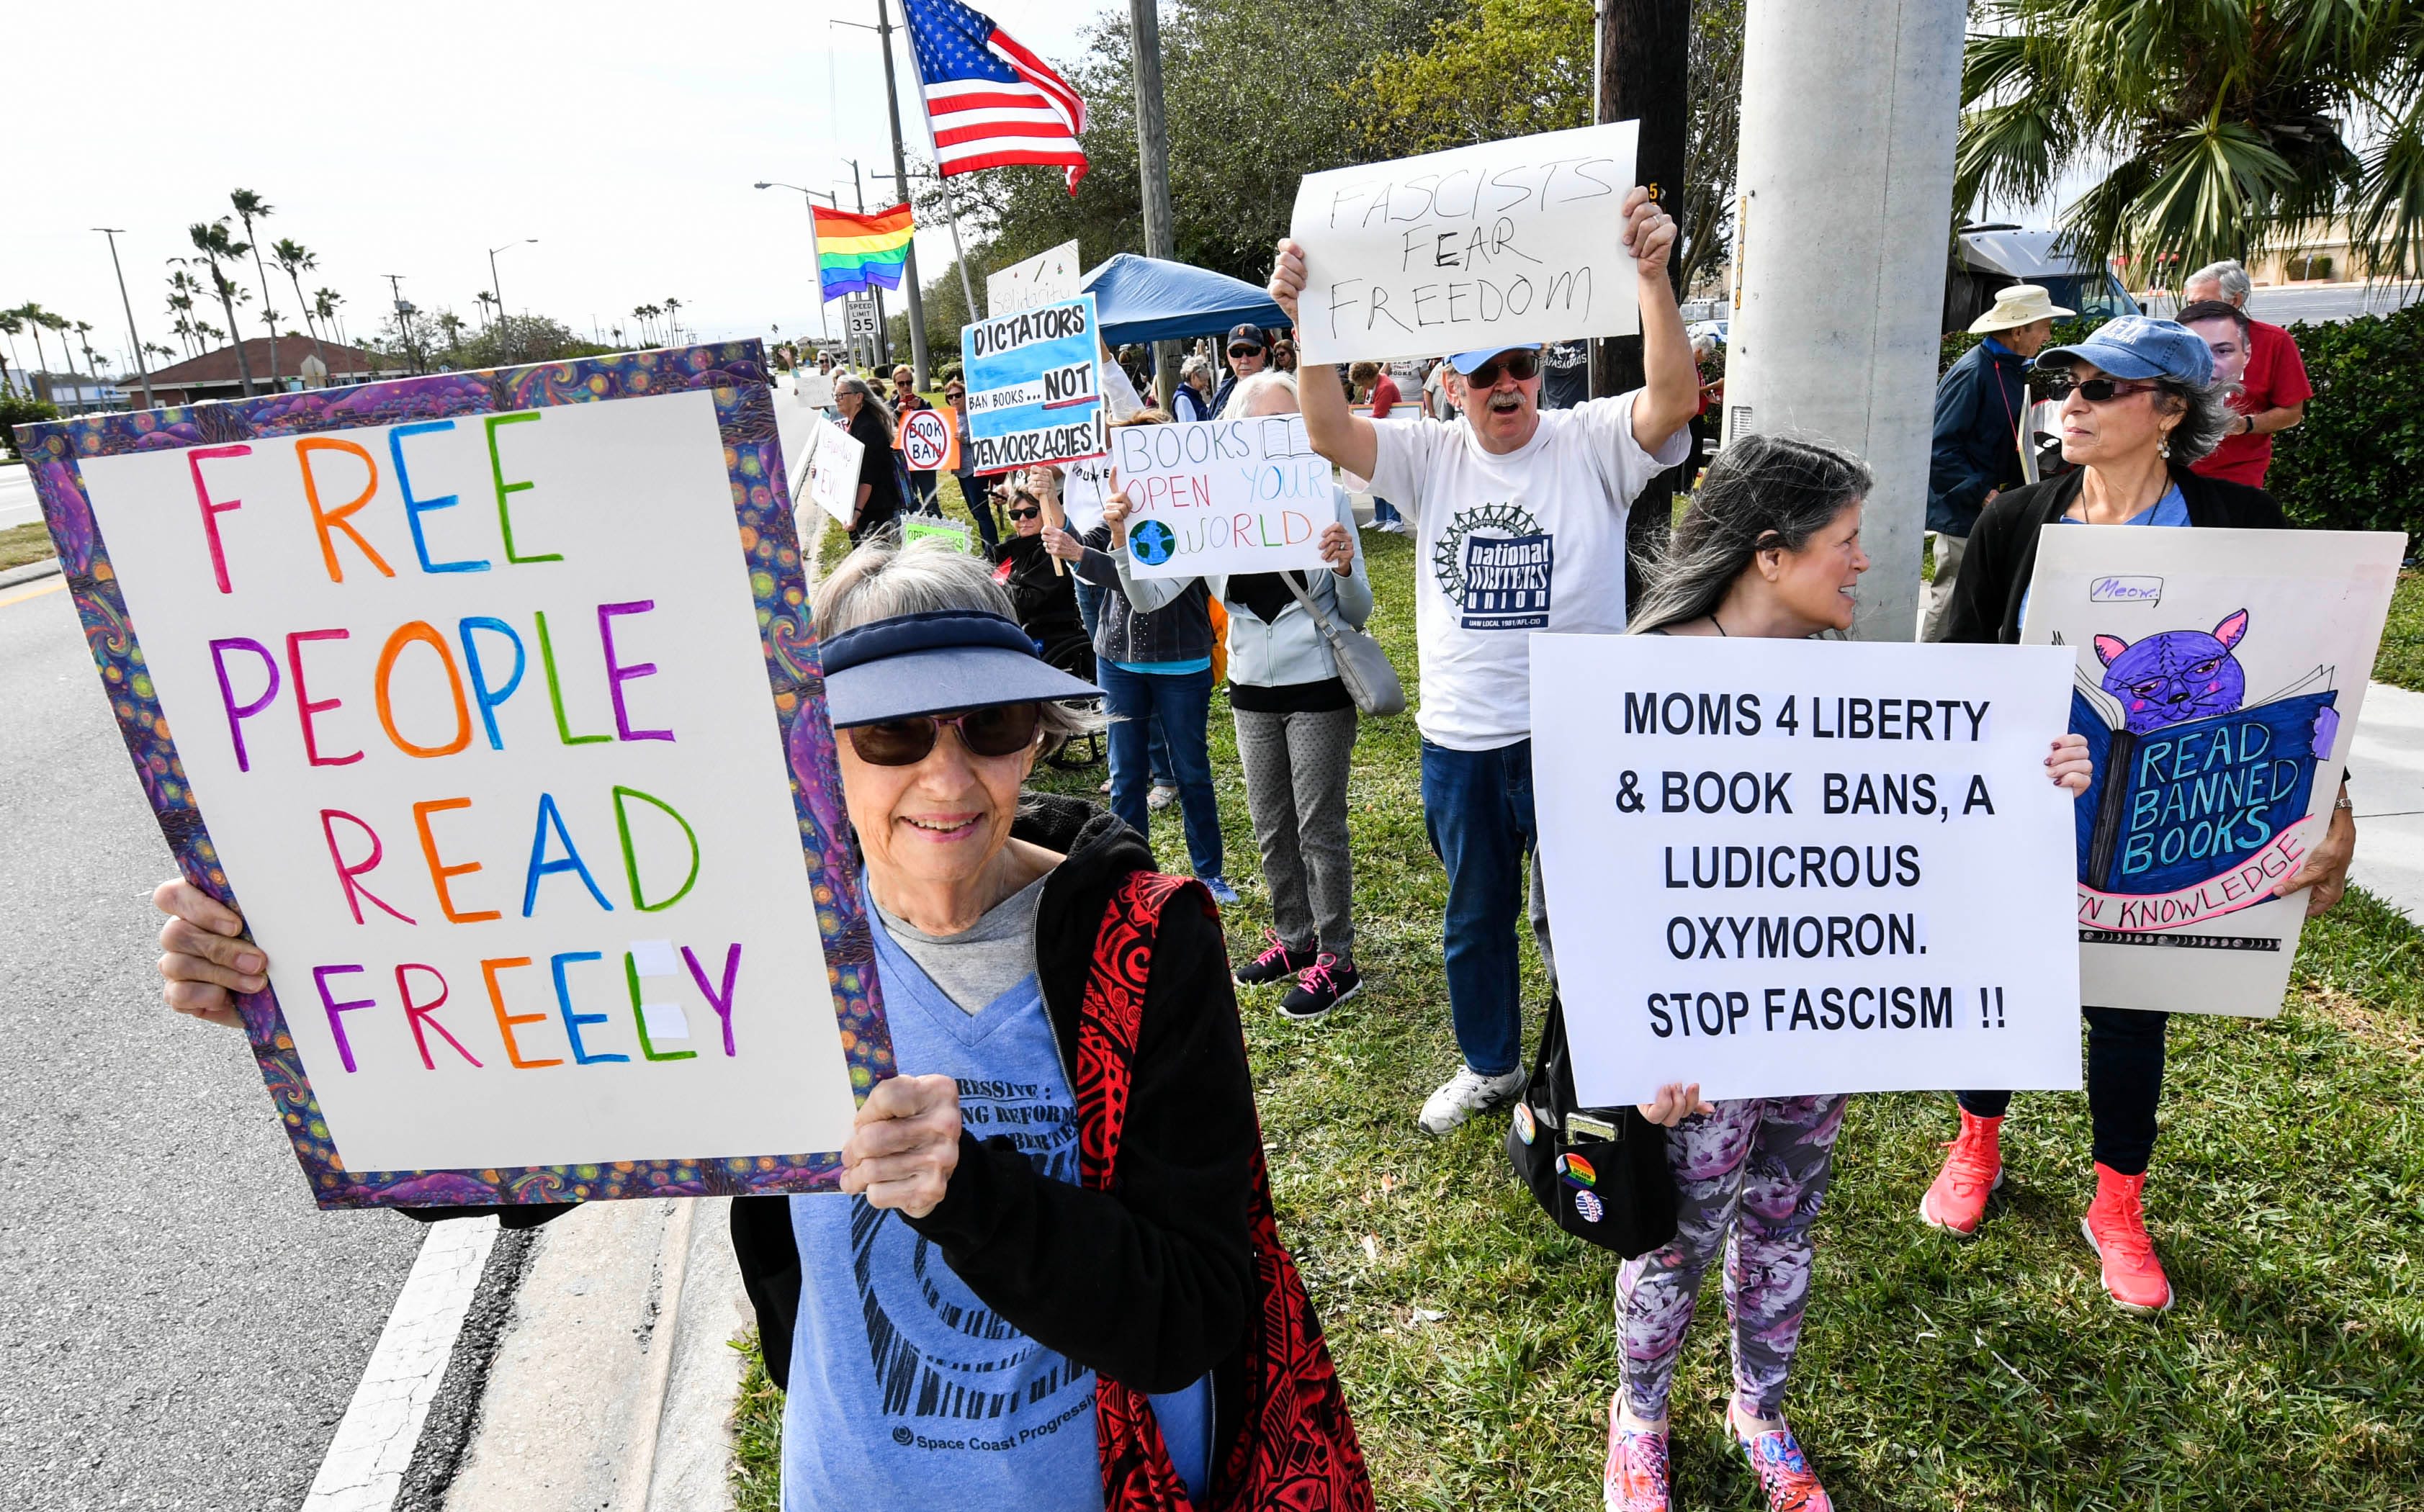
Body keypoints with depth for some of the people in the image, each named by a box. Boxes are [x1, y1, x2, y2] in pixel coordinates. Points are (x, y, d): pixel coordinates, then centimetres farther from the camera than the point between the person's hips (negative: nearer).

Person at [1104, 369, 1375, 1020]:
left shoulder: (1328, 498, -10)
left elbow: (1357, 614, -6)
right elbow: (1149, 596, -7)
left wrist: (1346, 568, -25)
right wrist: (1122, 541, -22)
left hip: (1319, 690, -4)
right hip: (1252, 692, 4)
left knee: (1319, 828, 4)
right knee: (1271, 830, 17)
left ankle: (1336, 960, 19)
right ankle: (1294, 939, 36)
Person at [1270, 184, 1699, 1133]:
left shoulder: (1592, 444, -4)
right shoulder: (1432, 458, 3)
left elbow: (1673, 400, -22)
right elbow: (1330, 432, -9)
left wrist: (1654, 278, -34)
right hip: (1460, 741, 4)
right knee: (1474, 918, 20)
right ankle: (1490, 1066, 42)